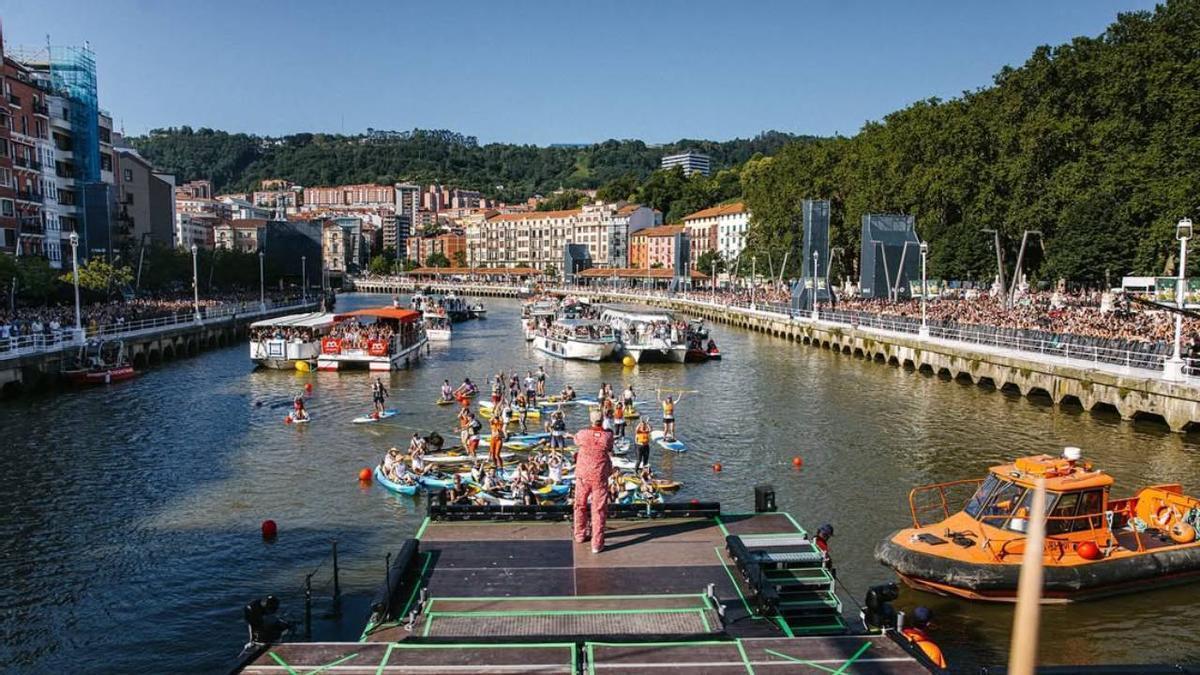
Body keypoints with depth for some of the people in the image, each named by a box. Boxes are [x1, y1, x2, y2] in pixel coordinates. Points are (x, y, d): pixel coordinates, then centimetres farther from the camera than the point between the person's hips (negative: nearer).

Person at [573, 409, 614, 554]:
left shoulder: (583, 434, -9)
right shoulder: (608, 435, -11)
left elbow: (576, 440, 13)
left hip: (582, 475, 1)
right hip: (600, 476, -1)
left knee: (580, 505, 19)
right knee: (599, 509, 4)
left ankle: (580, 535, 35)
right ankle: (597, 543, 5)